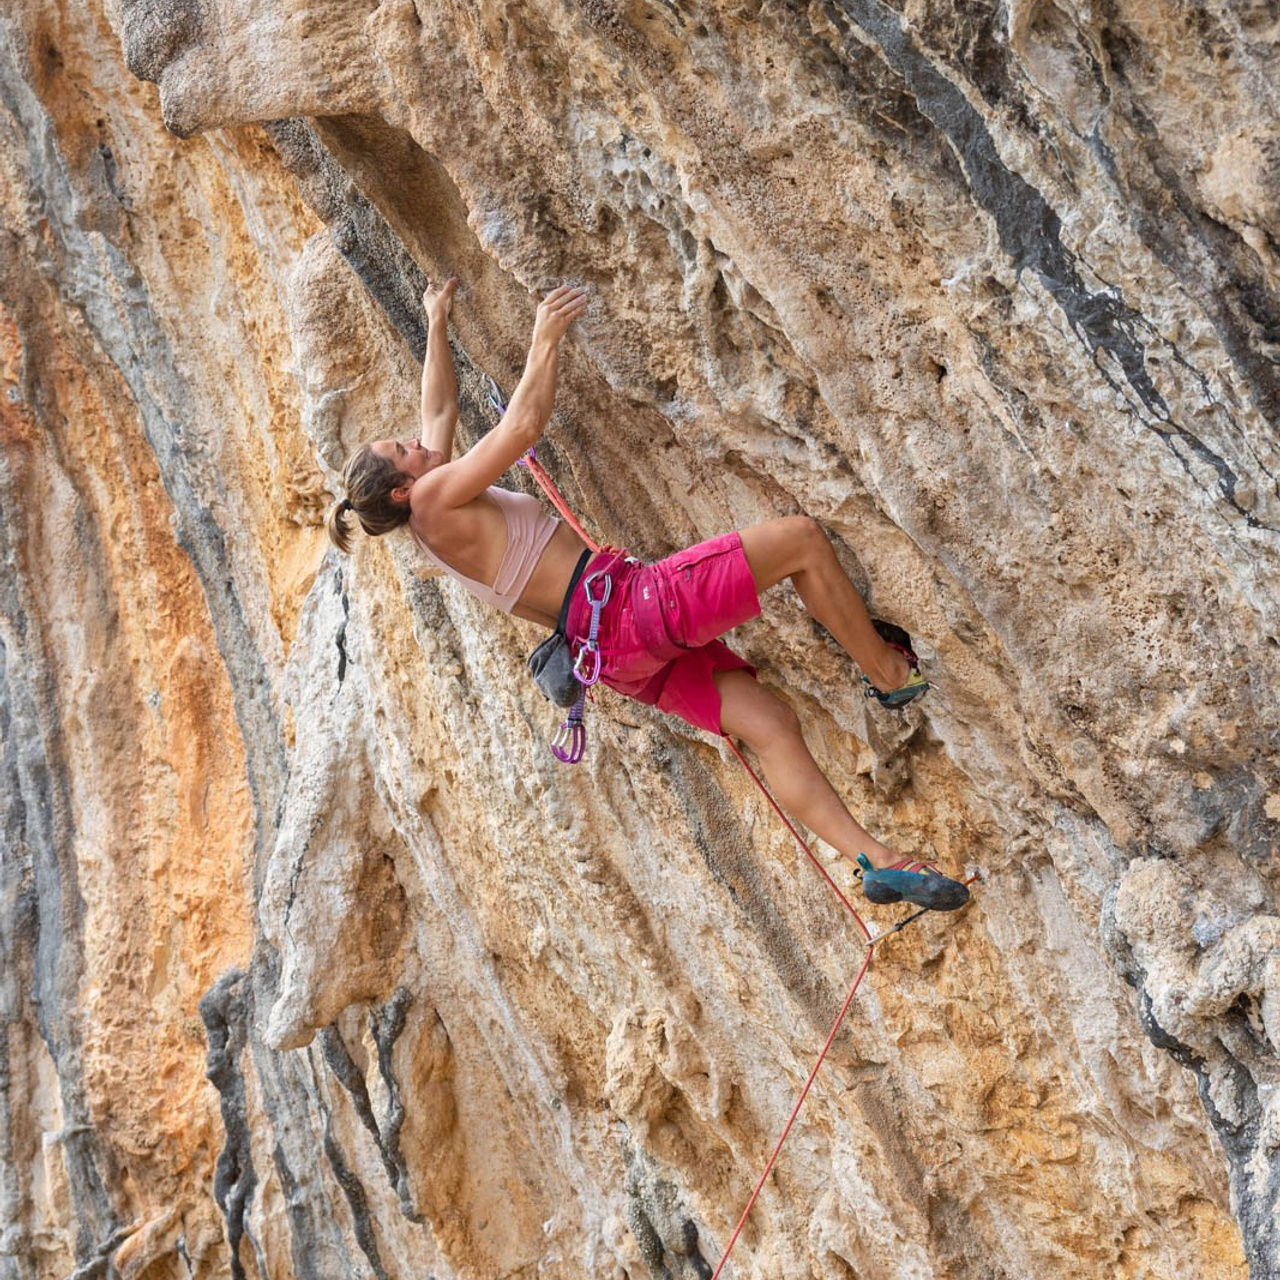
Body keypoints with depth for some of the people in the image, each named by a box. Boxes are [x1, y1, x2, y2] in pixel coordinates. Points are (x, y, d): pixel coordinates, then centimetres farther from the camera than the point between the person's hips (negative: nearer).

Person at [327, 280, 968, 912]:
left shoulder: (433, 526, 19)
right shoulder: (434, 500, -9)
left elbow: (440, 409, 32)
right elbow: (523, 427, -14)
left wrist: (436, 323, 41)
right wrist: (546, 339, -3)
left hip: (621, 655, 10)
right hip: (633, 604, -10)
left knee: (771, 726, 1)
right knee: (801, 536, -6)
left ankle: (878, 861, -8)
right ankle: (889, 671, 8)